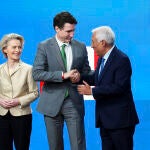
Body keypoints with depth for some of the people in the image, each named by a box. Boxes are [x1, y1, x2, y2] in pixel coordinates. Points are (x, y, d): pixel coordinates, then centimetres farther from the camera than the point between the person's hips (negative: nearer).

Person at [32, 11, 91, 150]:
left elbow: (86, 71, 15)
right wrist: (63, 75, -19)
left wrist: (79, 76, -9)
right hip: (52, 103, -1)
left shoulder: (81, 47, 6)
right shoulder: (44, 46, -3)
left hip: (74, 102, 1)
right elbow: (37, 74, -11)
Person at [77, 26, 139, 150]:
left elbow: (119, 87, -24)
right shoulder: (102, 58, 11)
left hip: (120, 118, -9)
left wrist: (92, 91, -21)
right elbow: (96, 78, 17)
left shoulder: (122, 59, -16)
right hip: (105, 118, 9)